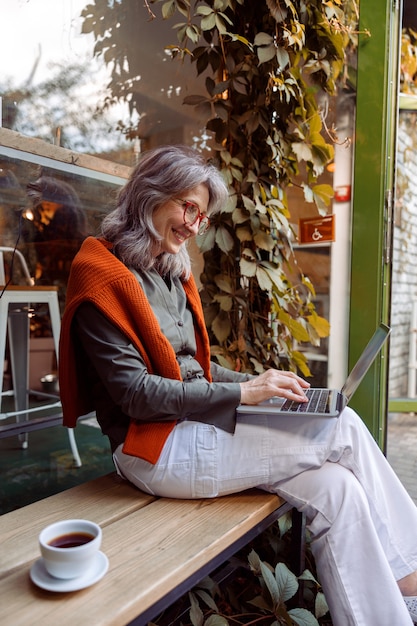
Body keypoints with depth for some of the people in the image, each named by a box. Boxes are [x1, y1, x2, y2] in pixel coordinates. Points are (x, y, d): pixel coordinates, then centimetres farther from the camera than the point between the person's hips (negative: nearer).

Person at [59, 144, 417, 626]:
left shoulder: (173, 275, 15)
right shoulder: (103, 276, -10)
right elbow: (134, 392, -17)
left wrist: (260, 384, 2)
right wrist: (242, 393, -17)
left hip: (195, 425, 8)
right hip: (156, 451, -8)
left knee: (335, 488, -11)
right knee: (343, 430, -12)